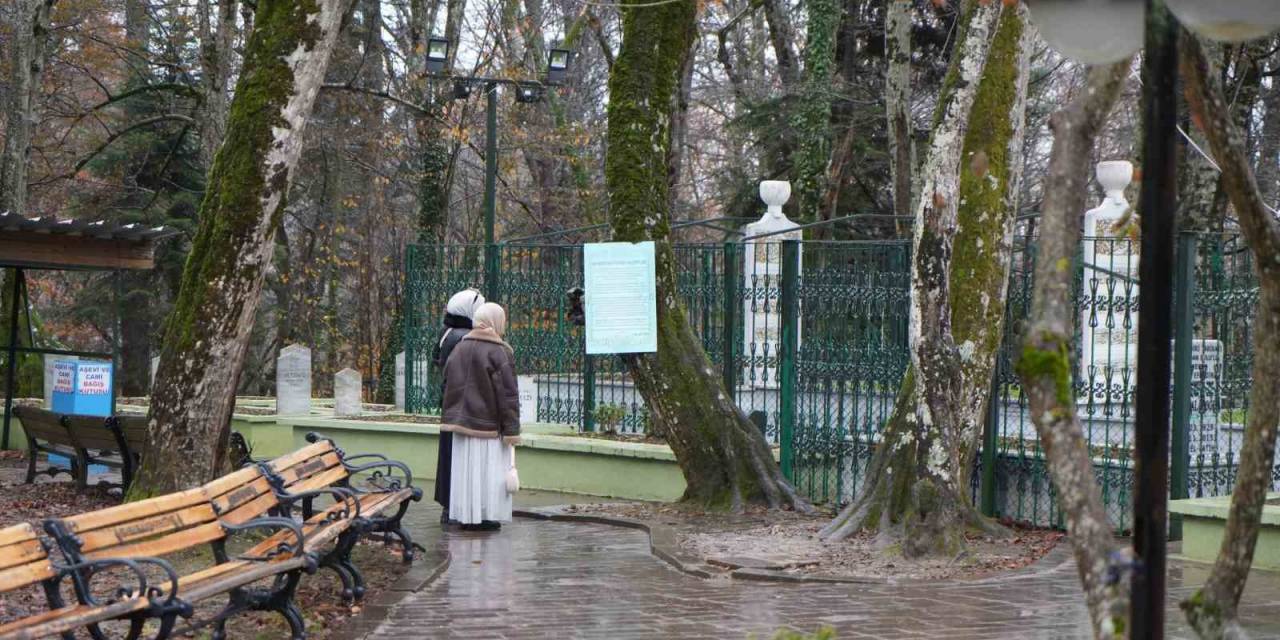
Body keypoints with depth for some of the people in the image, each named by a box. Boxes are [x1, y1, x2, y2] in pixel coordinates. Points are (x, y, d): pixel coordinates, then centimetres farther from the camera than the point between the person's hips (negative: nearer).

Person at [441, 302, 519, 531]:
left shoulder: (460, 348, 5)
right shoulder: (500, 352, -13)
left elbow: (447, 383, 12)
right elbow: (508, 393, -15)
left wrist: (452, 416, 20)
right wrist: (511, 430, -13)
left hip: (463, 420, 6)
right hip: (489, 424, -5)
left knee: (466, 467, 9)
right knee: (489, 467, 1)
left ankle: (466, 516, 12)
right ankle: (486, 516, 1)